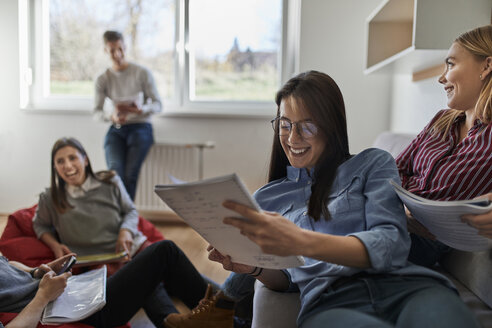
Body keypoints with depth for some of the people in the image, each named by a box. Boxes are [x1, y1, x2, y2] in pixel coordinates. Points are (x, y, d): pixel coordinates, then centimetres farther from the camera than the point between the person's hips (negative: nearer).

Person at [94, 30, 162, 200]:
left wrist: (141, 109, -25)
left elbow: (158, 105, -1)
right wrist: (112, 117, -21)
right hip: (116, 130, 2)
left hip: (140, 127, -2)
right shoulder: (103, 80, 7)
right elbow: (97, 112, 3)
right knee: (115, 171, -24)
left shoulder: (142, 73, 0)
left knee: (130, 174, -23)